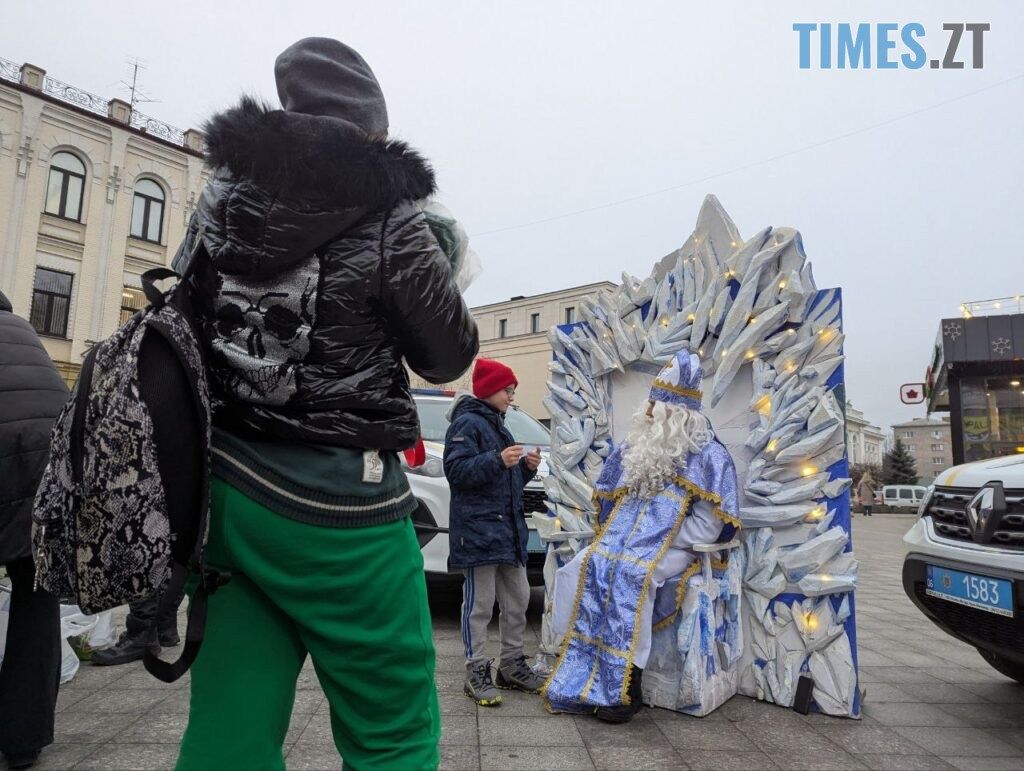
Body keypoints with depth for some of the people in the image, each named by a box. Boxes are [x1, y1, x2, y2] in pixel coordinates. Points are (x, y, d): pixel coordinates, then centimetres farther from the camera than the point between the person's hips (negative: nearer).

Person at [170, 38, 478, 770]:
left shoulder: (221, 201, 7)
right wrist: (435, 270, 16)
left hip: (227, 486, 6)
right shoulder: (387, 220, -9)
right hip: (337, 500, -6)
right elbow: (451, 356, 1)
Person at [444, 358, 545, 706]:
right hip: (477, 530, -9)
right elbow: (456, 470, -18)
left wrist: (527, 466, 7)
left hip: (509, 527, 9)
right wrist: (497, 460, -26)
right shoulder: (467, 423, -7)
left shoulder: (498, 426, 21)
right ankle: (477, 673, 8)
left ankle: (512, 665, 26)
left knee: (517, 599, 13)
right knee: (479, 604, -3)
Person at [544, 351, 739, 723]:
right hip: (622, 542, 6)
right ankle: (575, 669, -16)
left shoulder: (707, 456, -2)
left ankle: (625, 685, -26)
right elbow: (608, 500, 21)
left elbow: (708, 525, -9)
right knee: (582, 568, -21)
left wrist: (663, 545, -16)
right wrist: (612, 536, 5)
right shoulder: (635, 447, 16)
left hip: (671, 549, -6)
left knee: (631, 574, -34)